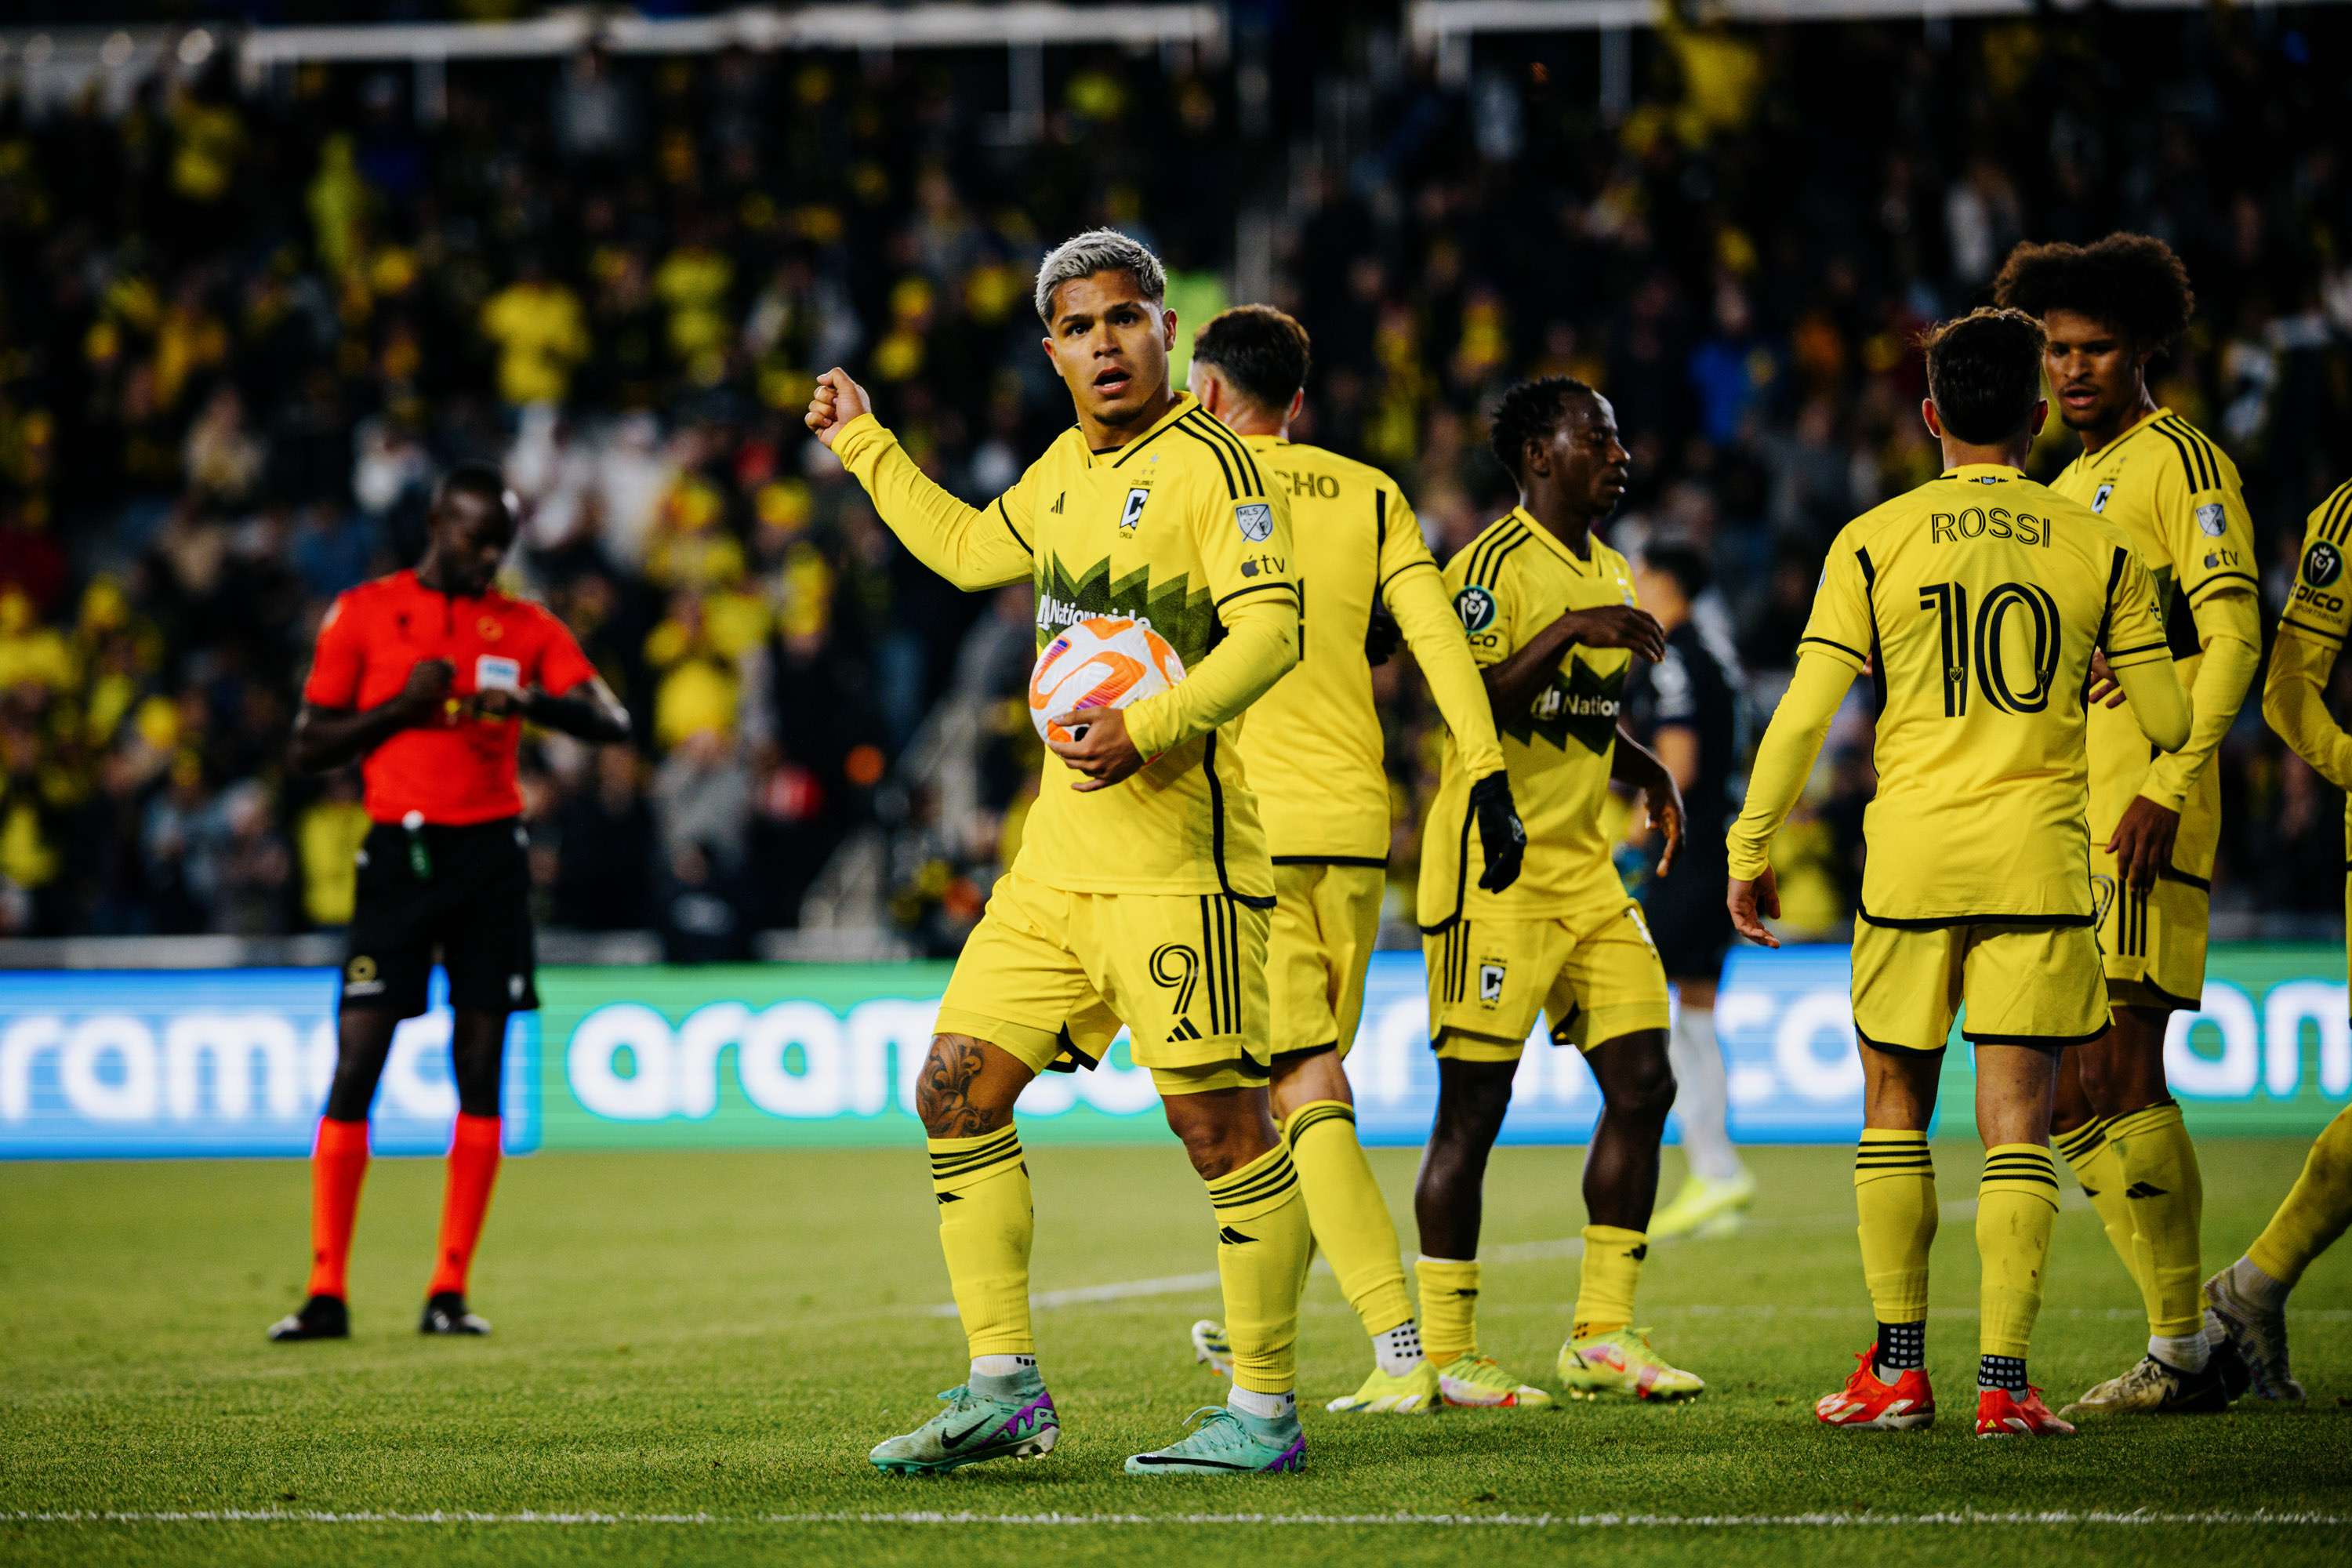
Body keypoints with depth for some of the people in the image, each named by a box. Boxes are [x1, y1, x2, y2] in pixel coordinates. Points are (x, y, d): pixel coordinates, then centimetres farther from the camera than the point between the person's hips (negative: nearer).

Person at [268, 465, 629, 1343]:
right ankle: (327, 1293, -4)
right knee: (355, 1064, -8)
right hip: (398, 850, -2)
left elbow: (613, 724, 2)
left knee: (480, 1065, -1)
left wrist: (535, 703, -18)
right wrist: (401, 706, -10)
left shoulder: (525, 627, 10)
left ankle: (450, 1292, 4)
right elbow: (309, 748, 5)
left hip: (491, 852, 2)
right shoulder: (364, 614, 5)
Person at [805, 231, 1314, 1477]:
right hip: (1057, 853, 9)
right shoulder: (1064, 471, 16)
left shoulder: (1207, 461, -8)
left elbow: (1270, 628, -18)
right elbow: (968, 550, 35)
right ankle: (1004, 1391, 10)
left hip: (1175, 848, -9)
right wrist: (863, 443, 37)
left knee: (1218, 1117, -9)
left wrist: (1152, 728, -27)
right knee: (957, 1092, 5)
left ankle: (1265, 1411, 0)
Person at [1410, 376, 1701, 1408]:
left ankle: (1601, 1337, 9)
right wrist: (1570, 630, -26)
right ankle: (1443, 1354, 1)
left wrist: (1645, 772, 11)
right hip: (1493, 872, -8)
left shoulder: (1607, 576, 17)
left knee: (1642, 1084, 3)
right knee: (1473, 1105, -5)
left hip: (1583, 870, 8)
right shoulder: (1493, 567, -11)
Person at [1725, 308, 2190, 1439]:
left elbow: (1804, 715, -2)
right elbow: (2168, 722, 7)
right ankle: (2003, 1379, -6)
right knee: (2016, 1121, 1)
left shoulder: (1873, 541, 0)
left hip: (1911, 849, 0)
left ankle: (1898, 1367, 14)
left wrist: (1751, 850, 6)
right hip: (2039, 856, 0)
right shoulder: (2098, 547, 3)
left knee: (1895, 1105, 14)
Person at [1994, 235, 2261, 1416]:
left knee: (2117, 1073, -13)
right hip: (2063, 821, 9)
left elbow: (2232, 636, -14)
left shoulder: (2180, 462, -4)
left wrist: (2169, 786, -22)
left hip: (2143, 822, -9)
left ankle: (2183, 1353, -10)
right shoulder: (2067, 487, 23)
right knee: (2074, 1094, 7)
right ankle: (2183, 1340, 11)